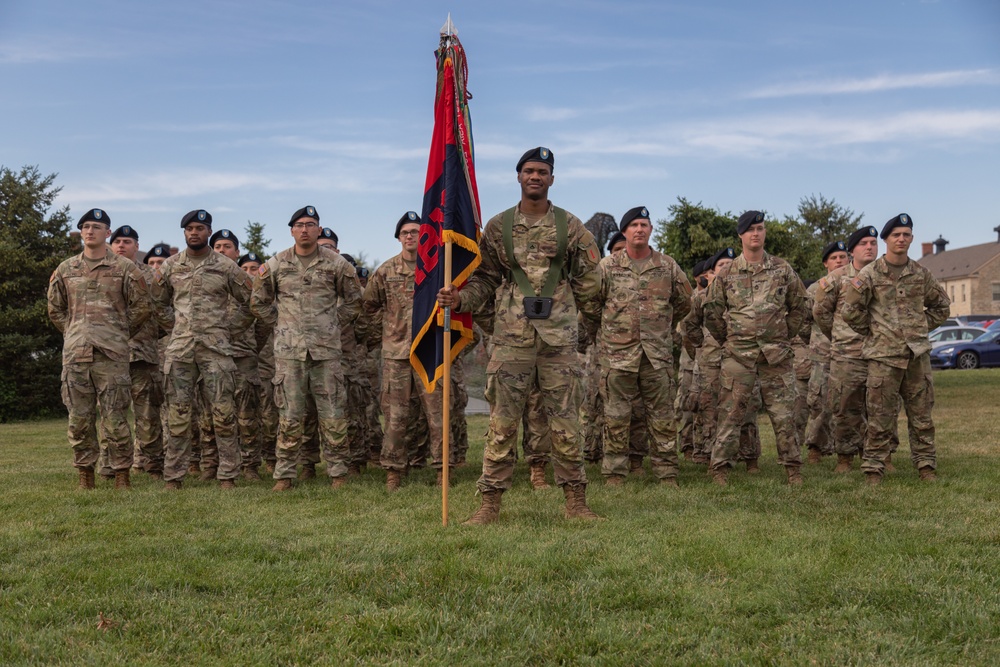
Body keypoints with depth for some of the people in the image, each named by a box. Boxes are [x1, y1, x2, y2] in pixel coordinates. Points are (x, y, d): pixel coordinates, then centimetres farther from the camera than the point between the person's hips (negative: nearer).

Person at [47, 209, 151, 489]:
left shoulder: (125, 268, 2)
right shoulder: (65, 269, 12)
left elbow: (141, 307, 6)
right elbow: (55, 308, 21)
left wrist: (120, 334, 7)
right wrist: (73, 333, 13)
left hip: (112, 354, -3)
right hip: (74, 353, 3)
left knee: (115, 417, -2)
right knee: (79, 417, 6)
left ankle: (122, 473, 6)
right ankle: (85, 471, 16)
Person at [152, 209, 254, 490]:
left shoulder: (226, 266, 2)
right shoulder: (170, 266, 9)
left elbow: (247, 302, 9)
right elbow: (159, 302, 21)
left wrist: (229, 330, 4)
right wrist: (175, 326, 10)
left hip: (216, 348, -2)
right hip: (180, 348, 2)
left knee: (223, 413, -2)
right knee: (178, 414, 3)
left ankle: (228, 475, 4)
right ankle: (173, 476, 10)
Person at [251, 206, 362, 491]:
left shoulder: (336, 263, 3)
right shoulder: (275, 265, 5)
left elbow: (353, 300, 14)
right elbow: (258, 302, 15)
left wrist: (335, 325, 9)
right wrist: (281, 325, 10)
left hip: (327, 349, 0)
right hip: (288, 350, 1)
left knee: (333, 415, 2)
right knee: (289, 416, 3)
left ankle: (338, 472, 12)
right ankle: (284, 474, 12)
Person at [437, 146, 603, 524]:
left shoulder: (570, 227, 7)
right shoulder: (498, 227, 8)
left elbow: (587, 281, 10)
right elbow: (485, 278, 7)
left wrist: (593, 324, 10)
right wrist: (460, 299, -10)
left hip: (560, 335, 0)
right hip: (511, 335, 0)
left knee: (565, 419, 5)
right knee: (503, 420, 1)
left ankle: (575, 499, 15)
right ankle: (490, 502, 8)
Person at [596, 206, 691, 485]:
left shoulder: (668, 266, 7)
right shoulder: (607, 266, 1)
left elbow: (684, 302, 19)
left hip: (658, 353, 2)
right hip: (617, 353, -1)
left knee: (662, 418, 6)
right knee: (616, 418, 2)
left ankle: (667, 474, 15)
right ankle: (614, 474, 11)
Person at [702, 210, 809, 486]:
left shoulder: (782, 269, 7)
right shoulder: (727, 273, 3)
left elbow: (799, 306, 15)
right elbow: (711, 311, 9)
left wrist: (785, 335, 10)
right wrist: (728, 339, 7)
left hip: (776, 355, 1)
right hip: (738, 356, -1)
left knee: (783, 413, 4)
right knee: (730, 413, -1)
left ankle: (793, 468, 14)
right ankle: (720, 468, 5)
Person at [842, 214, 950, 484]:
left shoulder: (921, 274, 8)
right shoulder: (869, 274, -3)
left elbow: (941, 305, 22)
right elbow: (851, 310, -2)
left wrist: (922, 328, 13)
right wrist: (872, 332, 2)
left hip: (918, 353, 4)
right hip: (883, 354, -4)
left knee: (922, 414, 9)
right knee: (880, 416, -2)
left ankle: (926, 465, 19)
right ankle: (873, 468, 6)